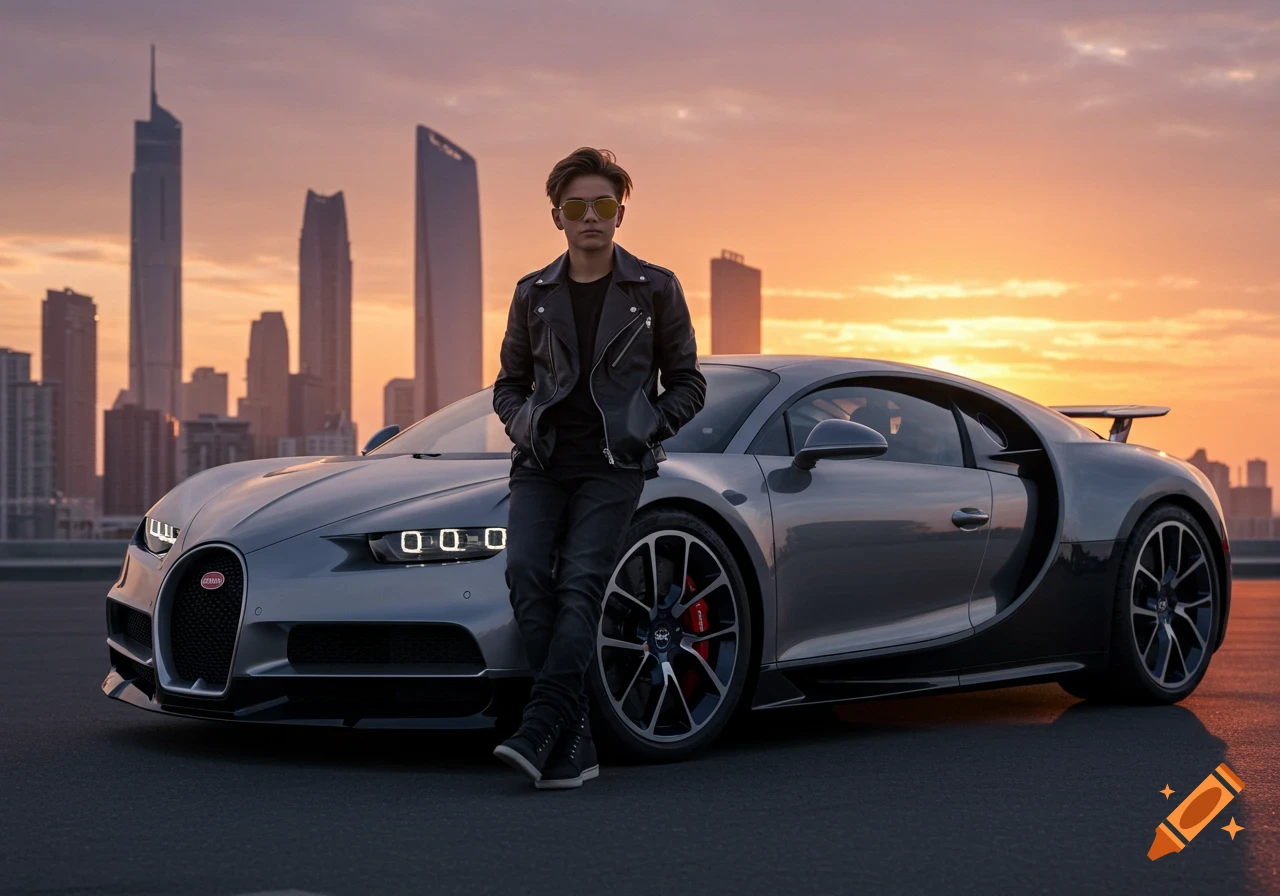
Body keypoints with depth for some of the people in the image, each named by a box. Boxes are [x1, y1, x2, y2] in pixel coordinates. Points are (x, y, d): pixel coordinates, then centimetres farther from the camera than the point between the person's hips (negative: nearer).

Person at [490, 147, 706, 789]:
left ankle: (538, 733, -25)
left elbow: (687, 384, 11)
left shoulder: (655, 290, 7)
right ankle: (573, 745, -13)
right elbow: (509, 383, 22)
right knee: (526, 577, -16)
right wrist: (524, 426, 1)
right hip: (541, 465, 3)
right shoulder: (533, 294, 14)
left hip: (613, 467, -2)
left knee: (580, 584, -18)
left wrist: (643, 432, -5)